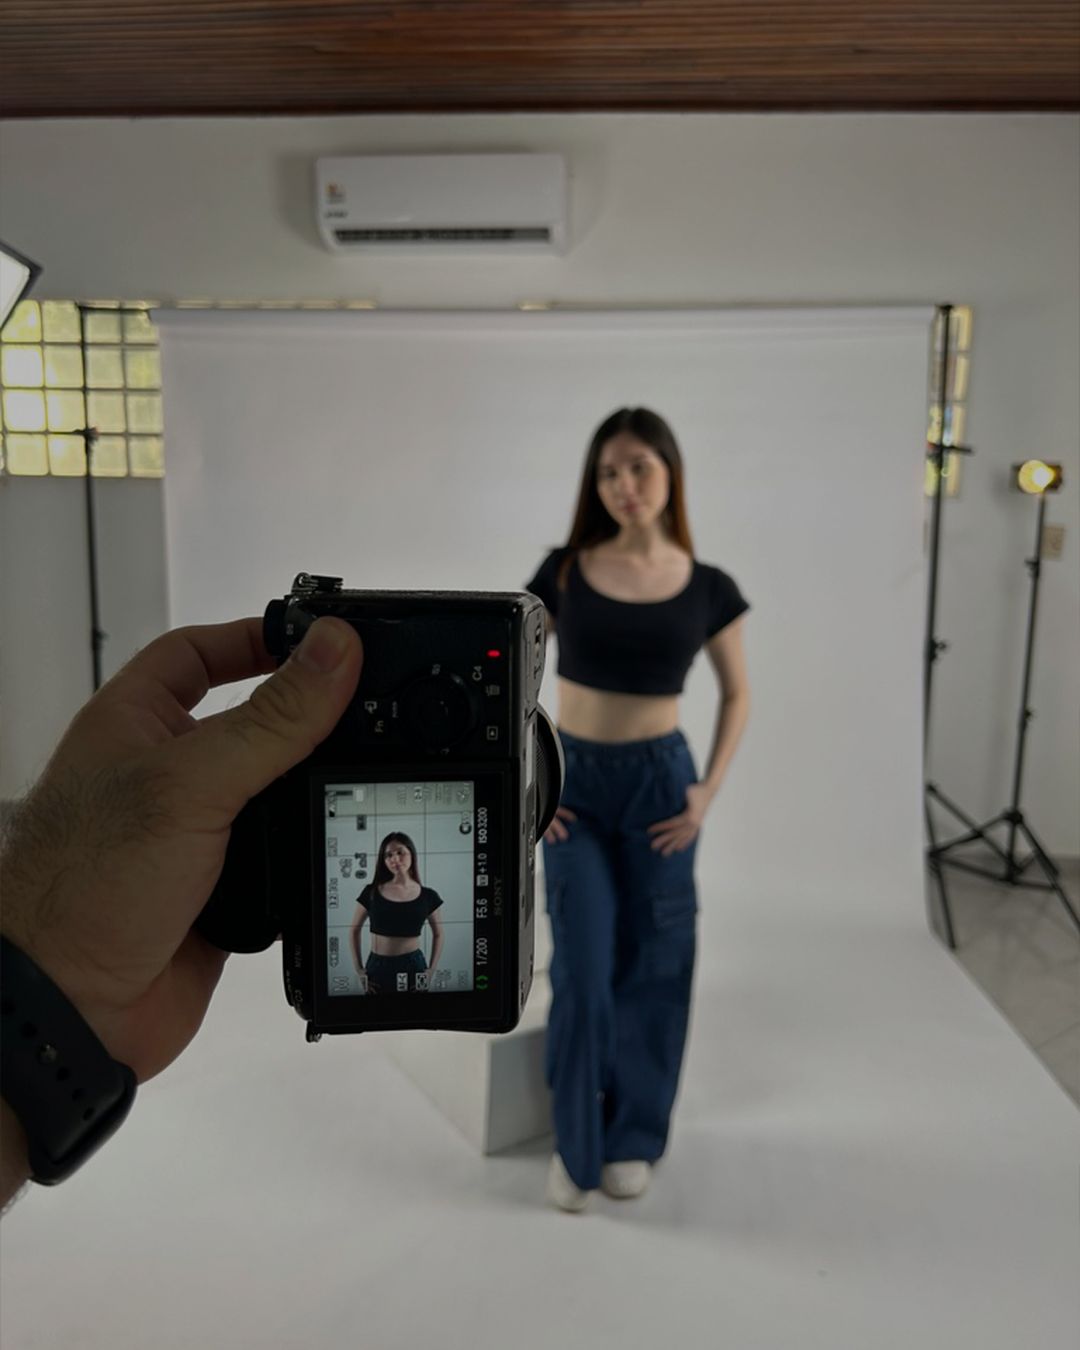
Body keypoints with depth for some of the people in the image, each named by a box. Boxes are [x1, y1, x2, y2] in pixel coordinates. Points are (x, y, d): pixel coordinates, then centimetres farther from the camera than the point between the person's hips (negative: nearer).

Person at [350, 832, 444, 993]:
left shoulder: (428, 896, -1)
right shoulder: (371, 892, -3)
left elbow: (438, 934, 11)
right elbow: (354, 930, 7)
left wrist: (431, 970, 1)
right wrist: (359, 969, 0)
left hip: (413, 966, 0)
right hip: (377, 967, 0)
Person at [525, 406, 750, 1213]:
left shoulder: (708, 589, -4)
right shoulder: (563, 572, -5)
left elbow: (738, 695, 9)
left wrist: (708, 791, -1)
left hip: (659, 782, 1)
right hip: (573, 784, 0)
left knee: (650, 964, 9)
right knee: (582, 970, 1)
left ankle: (633, 1139, 31)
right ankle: (575, 1145, 23)